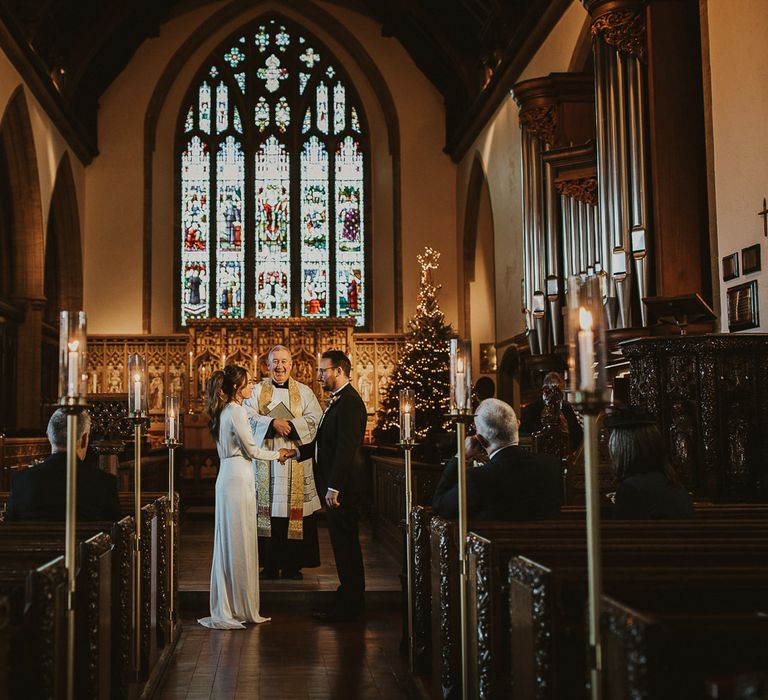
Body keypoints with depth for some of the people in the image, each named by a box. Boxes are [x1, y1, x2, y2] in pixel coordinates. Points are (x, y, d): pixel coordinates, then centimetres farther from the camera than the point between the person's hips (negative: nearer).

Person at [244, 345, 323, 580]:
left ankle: (293, 565, 5)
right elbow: (248, 416, -5)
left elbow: (315, 418, -3)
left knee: (294, 509, -2)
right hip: (266, 459, 0)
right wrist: (272, 423, -19)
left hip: (295, 458, 0)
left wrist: (291, 425, -17)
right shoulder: (258, 390, 9)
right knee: (268, 507, -1)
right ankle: (270, 565, 6)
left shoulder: (303, 391, 9)